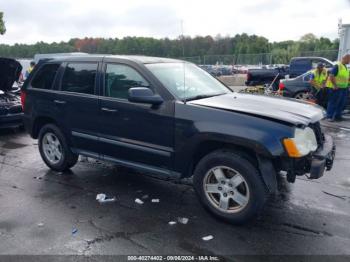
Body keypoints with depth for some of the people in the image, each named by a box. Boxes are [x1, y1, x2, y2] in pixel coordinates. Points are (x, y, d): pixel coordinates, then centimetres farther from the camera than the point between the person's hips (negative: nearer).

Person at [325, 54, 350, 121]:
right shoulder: (337, 66, -13)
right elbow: (331, 76, -20)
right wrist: (335, 85, -22)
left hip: (343, 88, 9)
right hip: (336, 88, -9)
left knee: (342, 103, 13)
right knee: (333, 103, -3)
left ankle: (337, 116, 23)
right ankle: (329, 116, 5)